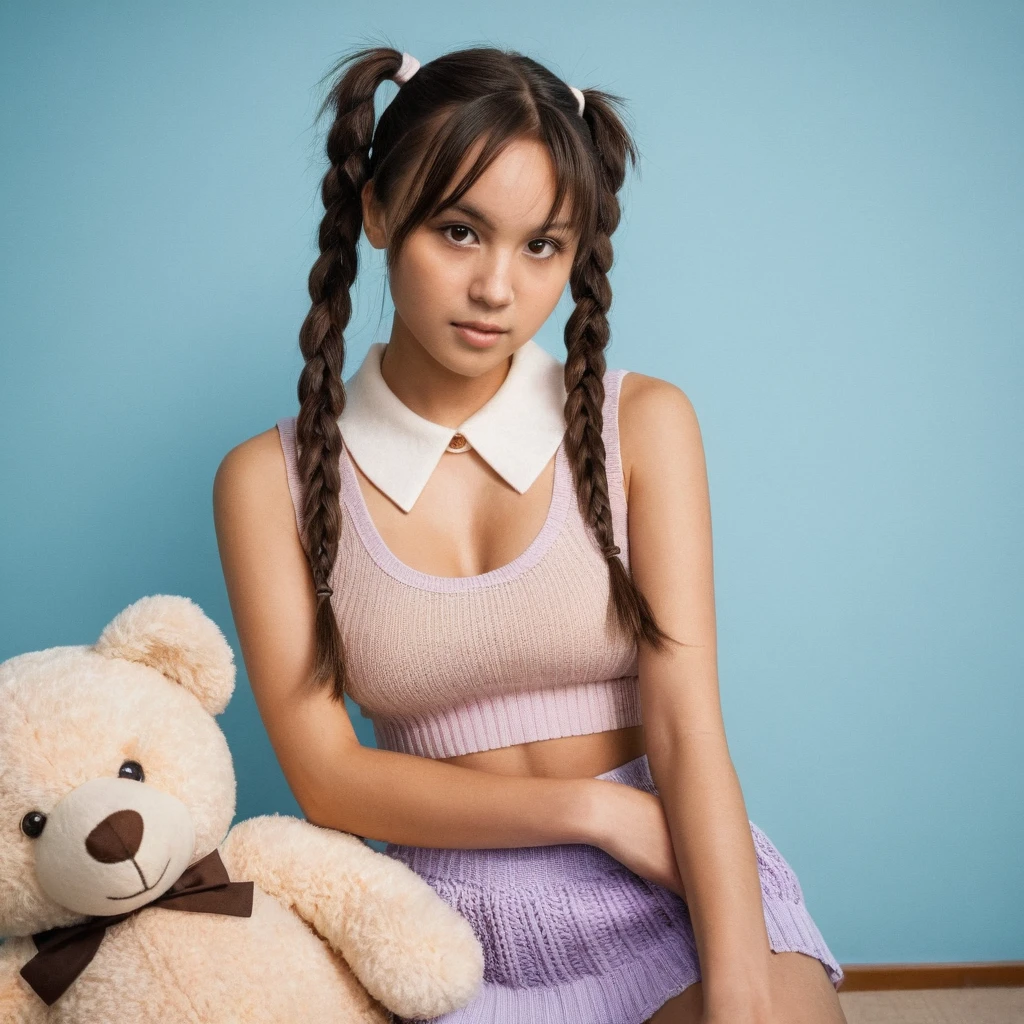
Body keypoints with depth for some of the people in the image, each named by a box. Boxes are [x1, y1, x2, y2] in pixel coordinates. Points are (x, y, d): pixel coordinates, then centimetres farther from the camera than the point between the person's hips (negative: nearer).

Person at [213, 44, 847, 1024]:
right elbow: (325, 776, -3)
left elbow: (686, 732, -8)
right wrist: (596, 808, -10)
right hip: (453, 920, 1)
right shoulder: (271, 480, -1)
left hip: (674, 891, 0)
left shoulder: (641, 423, -1)